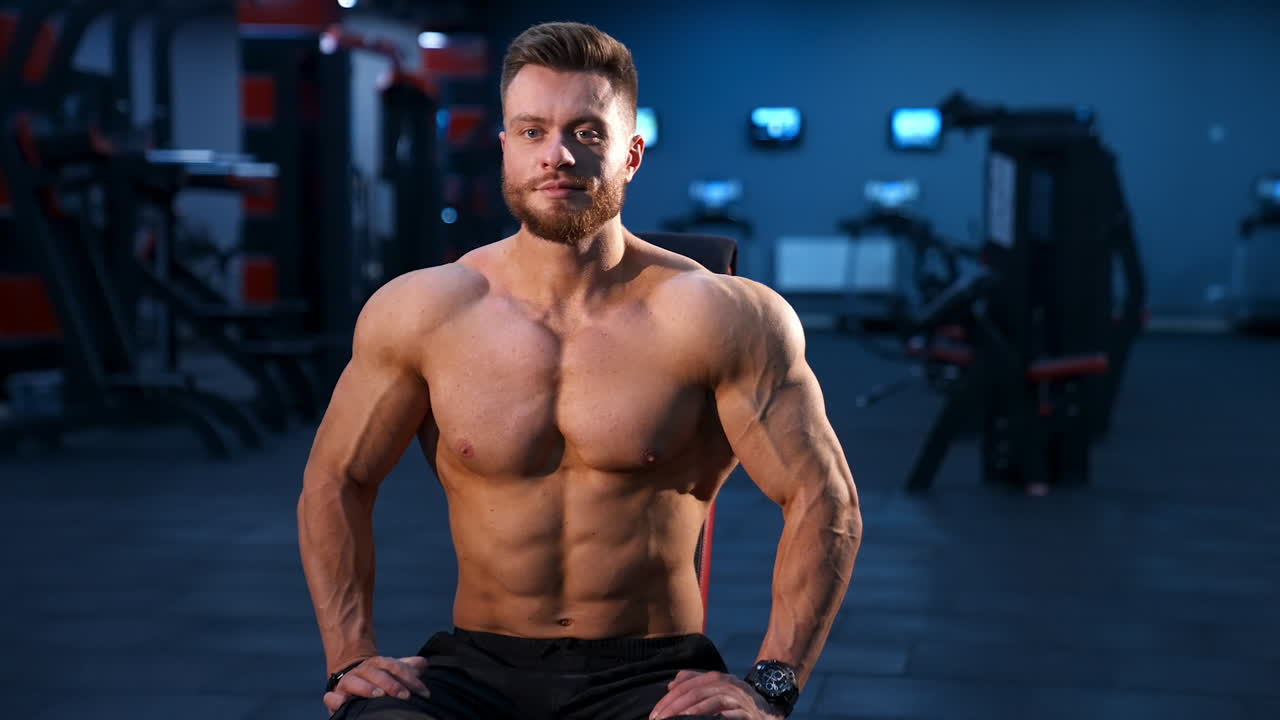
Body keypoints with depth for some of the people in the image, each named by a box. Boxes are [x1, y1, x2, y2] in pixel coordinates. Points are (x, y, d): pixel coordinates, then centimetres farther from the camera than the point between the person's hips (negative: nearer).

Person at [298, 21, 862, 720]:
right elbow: (336, 482, 11)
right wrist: (351, 658, 2)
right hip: (478, 664, 2)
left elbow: (824, 501, -4)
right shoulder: (421, 313, 0)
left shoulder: (710, 316, -7)